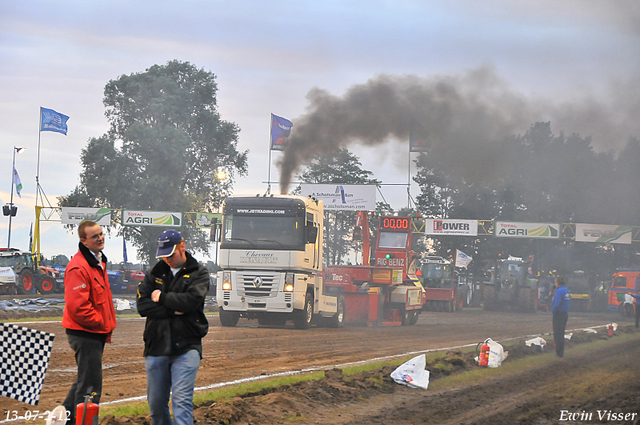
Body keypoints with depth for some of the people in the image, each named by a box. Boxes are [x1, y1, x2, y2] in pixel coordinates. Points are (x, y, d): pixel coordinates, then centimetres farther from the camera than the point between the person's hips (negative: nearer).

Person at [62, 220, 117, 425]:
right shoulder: (78, 267, -20)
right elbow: (77, 306, -26)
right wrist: (101, 323, -16)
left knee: (85, 381, 21)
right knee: (90, 386, -5)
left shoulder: (98, 262, 13)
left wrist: (107, 325, 12)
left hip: (97, 332, 10)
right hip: (85, 333, -10)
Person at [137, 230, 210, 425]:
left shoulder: (199, 273, 5)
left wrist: (161, 298, -4)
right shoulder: (154, 274, 14)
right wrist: (174, 310, -11)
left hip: (186, 348, -4)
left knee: (182, 400, -13)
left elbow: (191, 300, -15)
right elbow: (142, 306, -1)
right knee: (156, 404, 7)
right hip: (156, 348, 4)